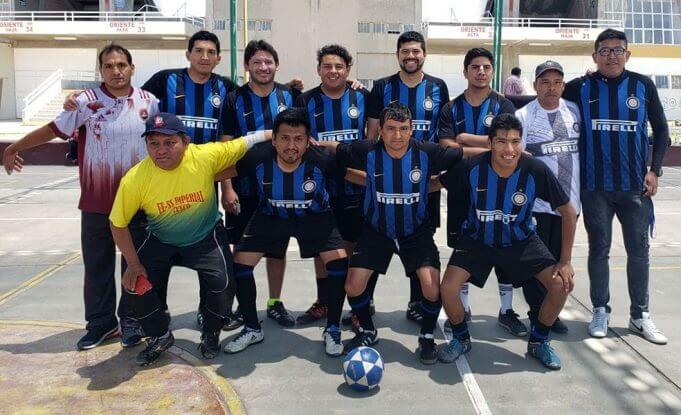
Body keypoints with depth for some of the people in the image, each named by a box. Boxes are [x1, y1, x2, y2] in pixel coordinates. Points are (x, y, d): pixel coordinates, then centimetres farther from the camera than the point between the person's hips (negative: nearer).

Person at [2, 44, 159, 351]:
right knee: (97, 266, 8)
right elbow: (53, 130, 3)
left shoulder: (149, 102, 0)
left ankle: (131, 321, 23)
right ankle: (101, 322, 24)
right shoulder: (86, 102, -6)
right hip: (96, 203, -1)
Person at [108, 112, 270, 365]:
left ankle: (211, 334, 14)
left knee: (219, 280, -17)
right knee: (139, 283, -10)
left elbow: (246, 143, -12)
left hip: (205, 237, -1)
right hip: (161, 241, 1)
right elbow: (118, 224, -12)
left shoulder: (206, 156, -27)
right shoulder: (134, 179, -26)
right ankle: (160, 336, 19)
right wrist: (133, 263, -11)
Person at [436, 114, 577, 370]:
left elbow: (568, 212, -12)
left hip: (521, 240, 1)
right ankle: (461, 339, 12)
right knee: (448, 289, -20)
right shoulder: (472, 168, -25)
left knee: (561, 284, -14)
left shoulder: (536, 171, -24)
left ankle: (538, 342, 14)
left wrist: (566, 260, -12)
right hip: (477, 239, -1)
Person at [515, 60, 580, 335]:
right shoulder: (522, 116, -6)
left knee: (559, 260, 11)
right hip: (537, 203, -4)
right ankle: (538, 313, 16)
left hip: (569, 201, 5)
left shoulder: (575, 111, 9)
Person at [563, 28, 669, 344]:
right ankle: (600, 311, 21)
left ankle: (640, 316, 20)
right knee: (599, 249, 7)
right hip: (595, 186, -1)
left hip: (635, 185, 1)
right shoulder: (581, 88, 1)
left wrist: (654, 170, 0)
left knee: (639, 250, 7)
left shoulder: (642, 85, 3)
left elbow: (661, 130, 7)